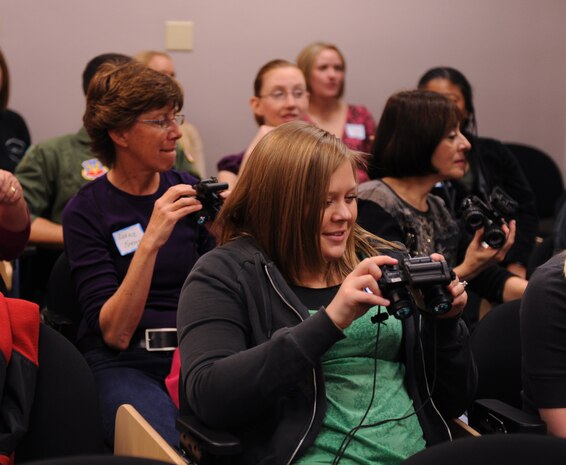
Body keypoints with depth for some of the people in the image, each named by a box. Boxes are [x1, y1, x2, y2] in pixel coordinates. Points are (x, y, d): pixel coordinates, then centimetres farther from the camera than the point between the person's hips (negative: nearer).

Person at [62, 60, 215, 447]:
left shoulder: (186, 189, 9)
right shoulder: (86, 211, -3)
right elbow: (114, 333, -13)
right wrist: (150, 243, -24)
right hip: (125, 362, -4)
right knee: (173, 448, -34)